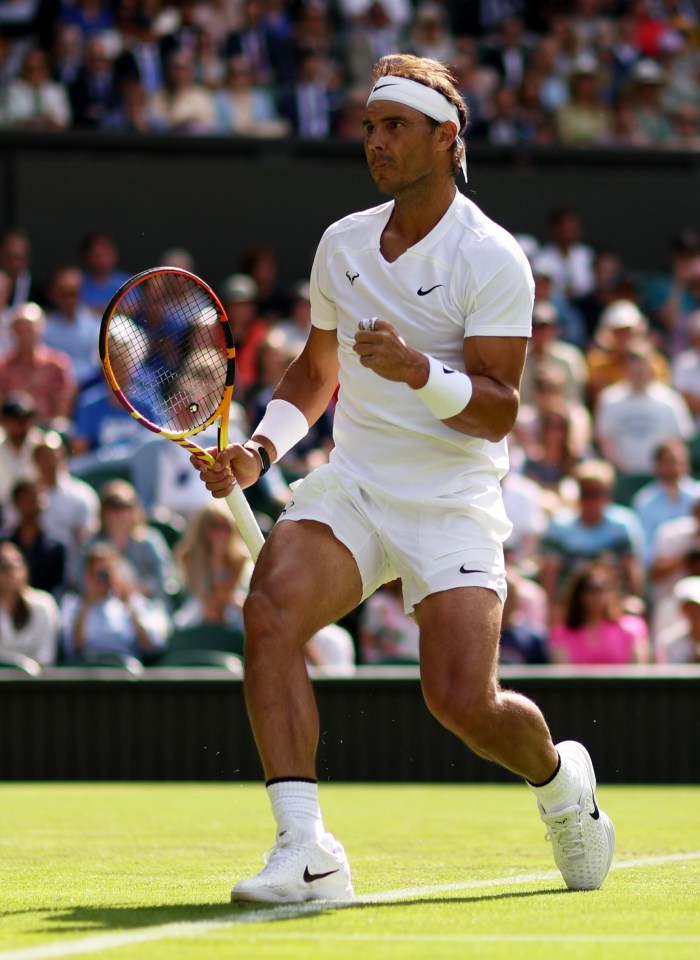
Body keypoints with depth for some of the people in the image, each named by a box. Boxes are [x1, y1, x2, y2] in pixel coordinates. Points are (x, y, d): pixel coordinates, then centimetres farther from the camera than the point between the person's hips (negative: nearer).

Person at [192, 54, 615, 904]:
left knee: (463, 701, -15)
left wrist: (417, 370, -30)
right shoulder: (341, 244, 10)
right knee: (270, 611, -25)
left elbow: (497, 412, -13)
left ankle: (559, 780, 23)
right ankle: (305, 850, -28)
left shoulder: (491, 259, -8)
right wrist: (260, 448, 8)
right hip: (350, 485, 4)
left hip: (453, 502, -4)